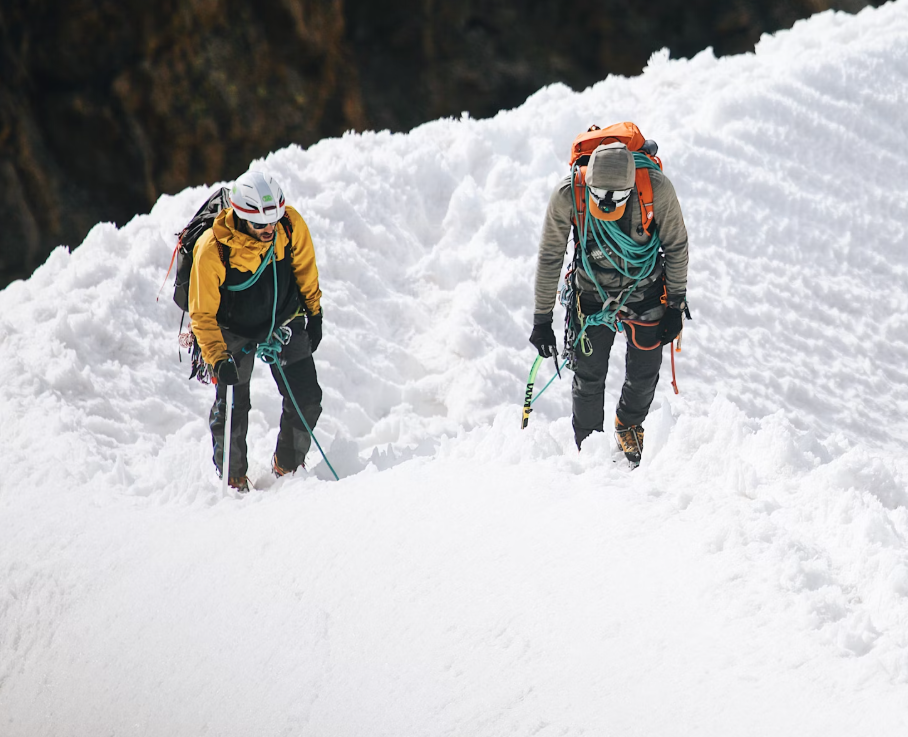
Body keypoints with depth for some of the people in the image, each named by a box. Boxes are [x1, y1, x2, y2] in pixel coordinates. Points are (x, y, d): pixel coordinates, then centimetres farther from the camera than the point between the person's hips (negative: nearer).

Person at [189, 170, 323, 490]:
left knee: (306, 400, -1)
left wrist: (314, 312, 8)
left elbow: (304, 267, 1)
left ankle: (288, 468, 23)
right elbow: (202, 314, -21)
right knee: (232, 410, -2)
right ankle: (233, 480, 22)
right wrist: (218, 358, -29)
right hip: (235, 331, -3)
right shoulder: (212, 250, -32)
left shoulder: (291, 225, -23)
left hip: (284, 322, 3)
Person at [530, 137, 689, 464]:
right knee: (588, 376, -1)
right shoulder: (568, 195, -27)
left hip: (645, 291, 1)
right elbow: (549, 258, -12)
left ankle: (629, 426, 39)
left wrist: (676, 304, -4)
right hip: (592, 294, 0)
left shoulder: (657, 189, -28)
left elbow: (676, 246, -10)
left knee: (644, 372, 8)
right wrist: (542, 319, -7)